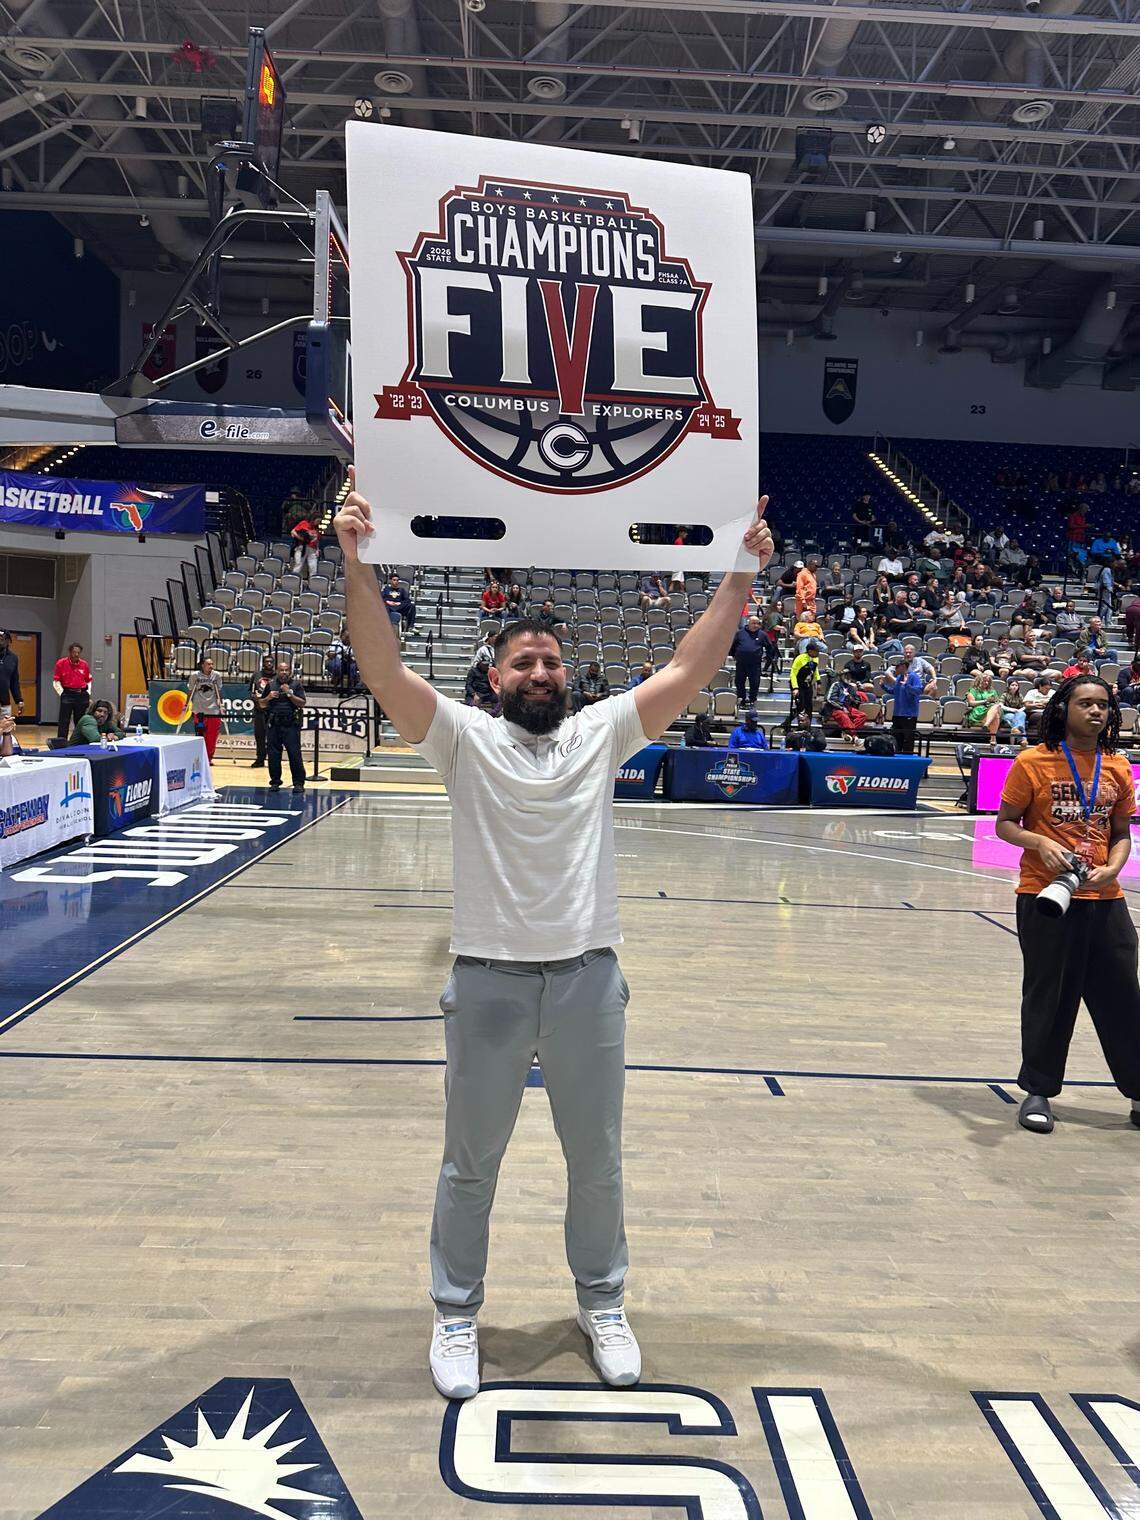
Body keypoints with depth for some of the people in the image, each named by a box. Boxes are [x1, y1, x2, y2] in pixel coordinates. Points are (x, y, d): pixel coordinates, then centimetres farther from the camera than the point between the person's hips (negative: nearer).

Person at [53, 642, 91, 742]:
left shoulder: (84, 664, 7)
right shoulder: (61, 663, -2)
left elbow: (89, 681, 16)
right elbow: (56, 681, 0)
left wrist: (88, 694, 8)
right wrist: (62, 693, -7)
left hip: (82, 695, 3)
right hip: (67, 695, -3)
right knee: (64, 721, -4)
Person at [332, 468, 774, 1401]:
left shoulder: (603, 733, 3)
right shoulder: (463, 738, -3)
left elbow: (689, 672, -5)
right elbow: (384, 670, -17)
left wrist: (741, 576, -14)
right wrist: (358, 565, -28)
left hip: (590, 979, 2)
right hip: (488, 981, -2)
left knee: (598, 1161, 17)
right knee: (471, 1165, 14)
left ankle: (602, 1302, 40)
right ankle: (458, 1311, 36)